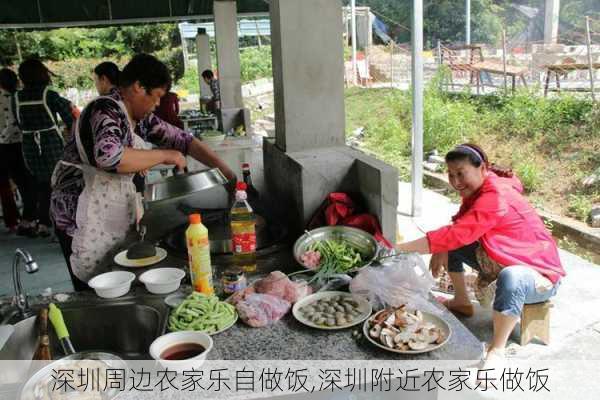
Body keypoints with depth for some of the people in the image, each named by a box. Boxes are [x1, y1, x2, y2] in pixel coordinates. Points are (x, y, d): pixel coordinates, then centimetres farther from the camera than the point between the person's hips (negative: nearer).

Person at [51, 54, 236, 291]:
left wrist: (224, 169, 5)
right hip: (85, 221, -8)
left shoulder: (141, 118, 7)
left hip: (117, 216, 8)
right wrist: (164, 155, -26)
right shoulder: (107, 110, -18)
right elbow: (109, 156, -38)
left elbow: (181, 140, 13)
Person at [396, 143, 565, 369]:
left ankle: (497, 350, -26)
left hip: (539, 275, -9)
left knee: (510, 277, -42)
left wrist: (400, 248, -38)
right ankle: (462, 303, 17)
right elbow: (459, 227, 5)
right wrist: (442, 249, -18)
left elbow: (458, 234, -38)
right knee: (451, 246, 3)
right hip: (500, 263, 9)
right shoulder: (478, 190, -1)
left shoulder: (496, 197, -29)